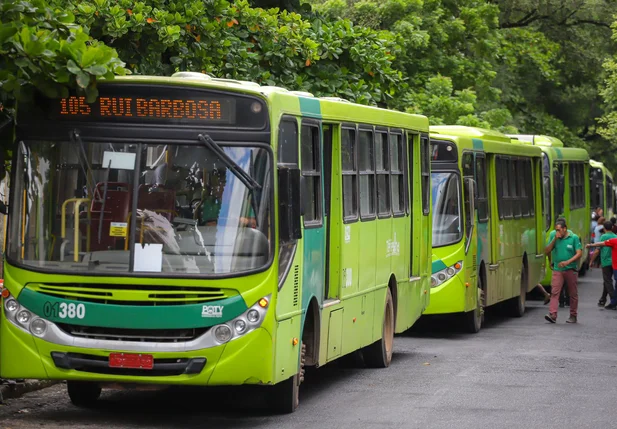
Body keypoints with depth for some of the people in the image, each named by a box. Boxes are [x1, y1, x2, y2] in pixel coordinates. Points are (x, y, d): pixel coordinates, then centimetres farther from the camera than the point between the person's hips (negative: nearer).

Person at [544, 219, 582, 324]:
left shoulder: (574, 238, -3)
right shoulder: (555, 238, 7)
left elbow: (579, 253, -9)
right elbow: (547, 251, 3)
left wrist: (568, 262, -21)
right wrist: (554, 240, -8)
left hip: (570, 270, -2)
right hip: (557, 270, 2)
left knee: (573, 293, 8)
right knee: (554, 292, -11)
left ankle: (573, 316, 18)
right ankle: (552, 315, -19)